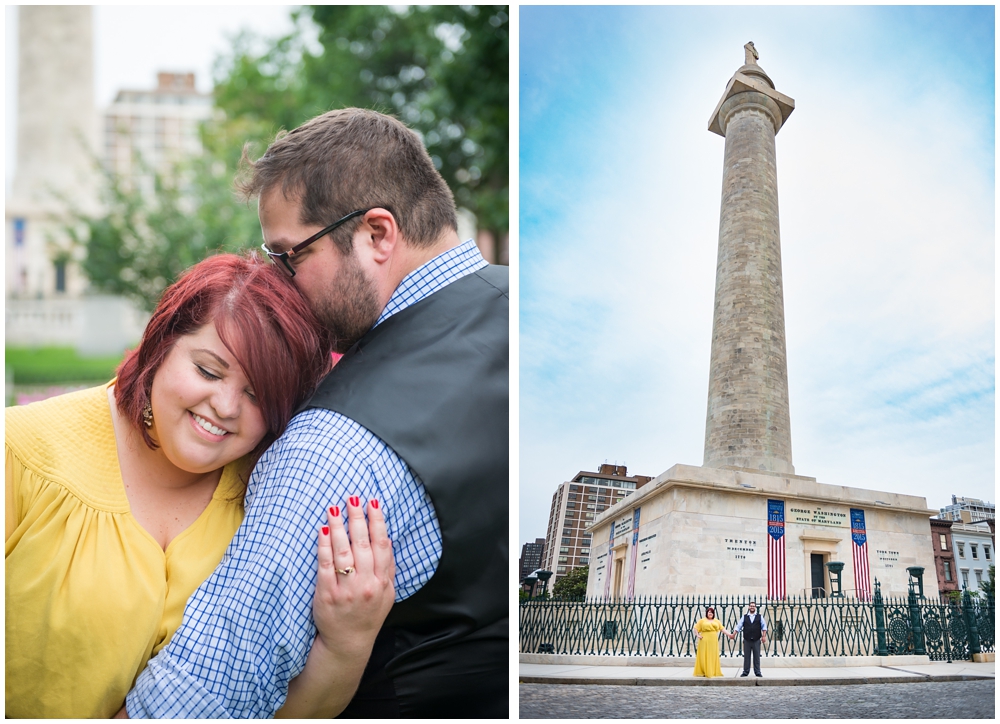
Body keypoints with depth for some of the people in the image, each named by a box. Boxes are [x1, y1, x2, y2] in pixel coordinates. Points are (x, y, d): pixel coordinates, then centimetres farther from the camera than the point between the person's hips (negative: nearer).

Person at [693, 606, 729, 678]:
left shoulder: (716, 621, 14)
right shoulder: (702, 620, 5)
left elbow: (722, 629, 8)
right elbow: (696, 628, 5)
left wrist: (729, 634, -3)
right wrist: (698, 635, -9)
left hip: (713, 642, 3)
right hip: (705, 641, -3)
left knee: (713, 657, 3)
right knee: (704, 657, -3)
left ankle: (713, 672, 7)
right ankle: (703, 672, 0)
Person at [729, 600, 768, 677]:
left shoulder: (760, 616, 6)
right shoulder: (744, 617, 7)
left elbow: (764, 626, 3)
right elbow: (738, 626, 5)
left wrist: (764, 636, -7)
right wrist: (733, 634, 0)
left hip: (756, 640, -1)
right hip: (747, 640, 1)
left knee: (757, 657, 2)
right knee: (746, 656, 3)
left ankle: (757, 672, 9)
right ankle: (745, 672, 10)